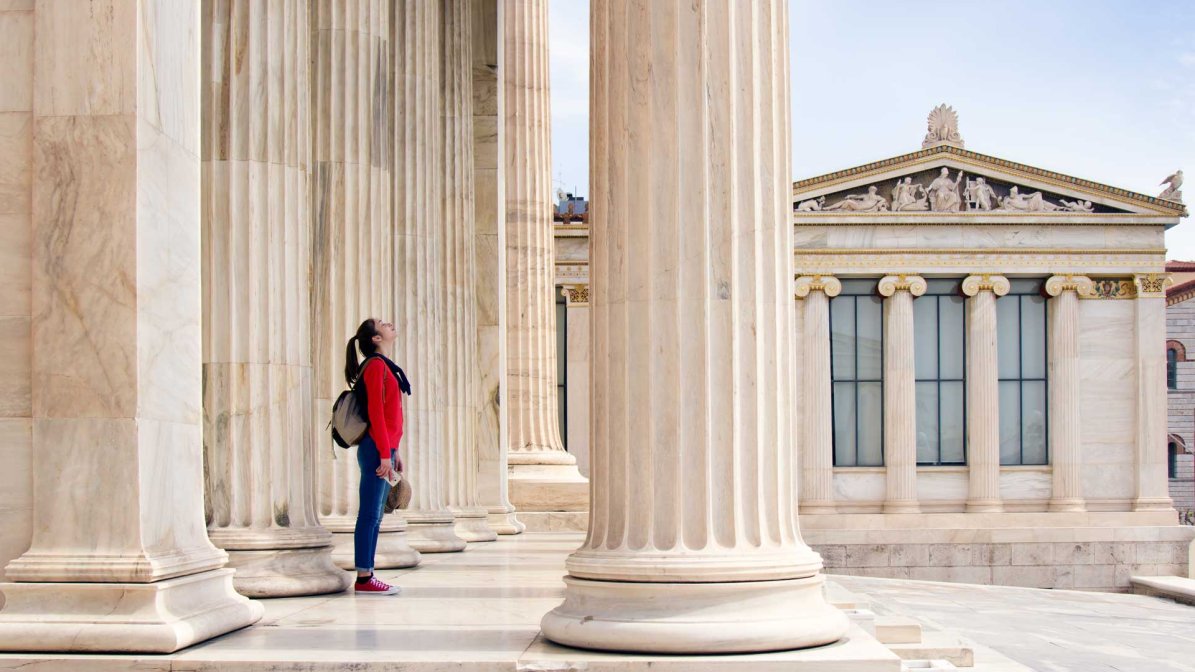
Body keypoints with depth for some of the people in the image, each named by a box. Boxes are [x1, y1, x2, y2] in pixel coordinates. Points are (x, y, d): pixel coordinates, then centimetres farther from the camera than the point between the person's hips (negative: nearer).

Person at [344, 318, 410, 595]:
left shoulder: (385, 366, 18)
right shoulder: (376, 365, -11)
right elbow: (375, 412, -16)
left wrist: (394, 453, 21)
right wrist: (384, 454, -19)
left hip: (384, 449, 10)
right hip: (376, 450, -10)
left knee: (375, 516, 10)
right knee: (370, 515, -6)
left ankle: (367, 577, 13)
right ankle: (364, 579, -3)